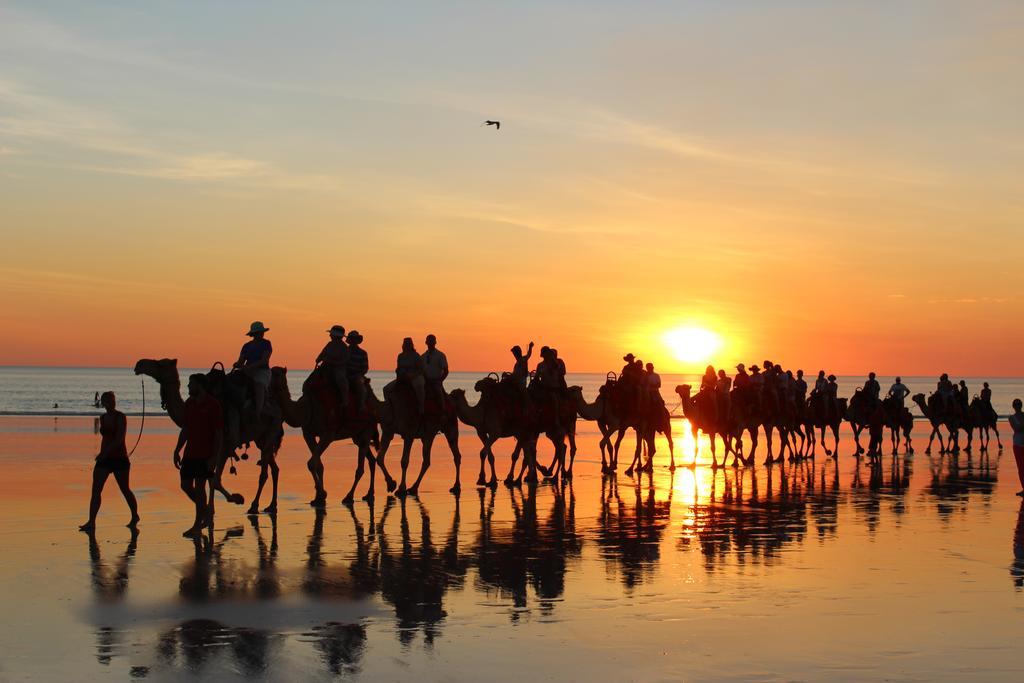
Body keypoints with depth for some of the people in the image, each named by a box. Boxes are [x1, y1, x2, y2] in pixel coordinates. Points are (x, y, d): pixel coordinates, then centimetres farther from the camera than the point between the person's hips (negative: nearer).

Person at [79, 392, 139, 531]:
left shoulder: (120, 417, -10)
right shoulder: (103, 418, 9)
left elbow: (119, 439, -19)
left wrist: (105, 452, -26)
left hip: (119, 458, -5)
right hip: (105, 459, 5)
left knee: (125, 490, 7)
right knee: (96, 490, -6)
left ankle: (135, 517, 26)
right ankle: (91, 522, -9)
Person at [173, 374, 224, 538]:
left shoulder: (212, 405, -11)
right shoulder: (189, 403, 10)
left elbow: (219, 434, -12)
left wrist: (214, 457, -17)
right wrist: (177, 450, 14)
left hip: (205, 455, -7)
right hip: (190, 454, 7)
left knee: (199, 487, -5)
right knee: (185, 485, 7)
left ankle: (197, 526, 2)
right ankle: (205, 512, 28)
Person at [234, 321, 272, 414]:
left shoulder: (266, 344, 1)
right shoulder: (247, 346, 14)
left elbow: (265, 360, -10)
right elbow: (241, 361, 11)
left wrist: (249, 366, -20)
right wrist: (237, 364, -14)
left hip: (262, 371, -5)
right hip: (248, 372, 5)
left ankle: (257, 416, -33)